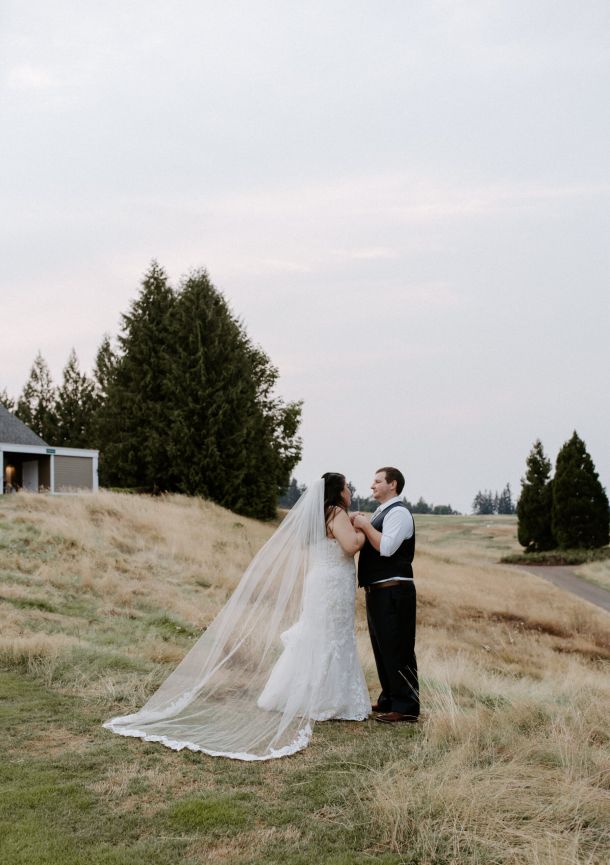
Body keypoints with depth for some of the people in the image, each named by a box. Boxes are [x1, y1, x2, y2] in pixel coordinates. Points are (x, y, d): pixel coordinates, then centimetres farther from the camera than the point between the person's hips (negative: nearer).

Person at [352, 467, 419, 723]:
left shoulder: (398, 512, -12)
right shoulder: (381, 513, 19)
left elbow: (386, 547, -24)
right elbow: (373, 546, 20)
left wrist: (365, 526, -16)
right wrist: (358, 525, 5)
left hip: (393, 593, -10)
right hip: (378, 591, 10)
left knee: (397, 650, -7)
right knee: (382, 648, 16)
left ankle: (406, 707, -3)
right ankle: (389, 700, 26)